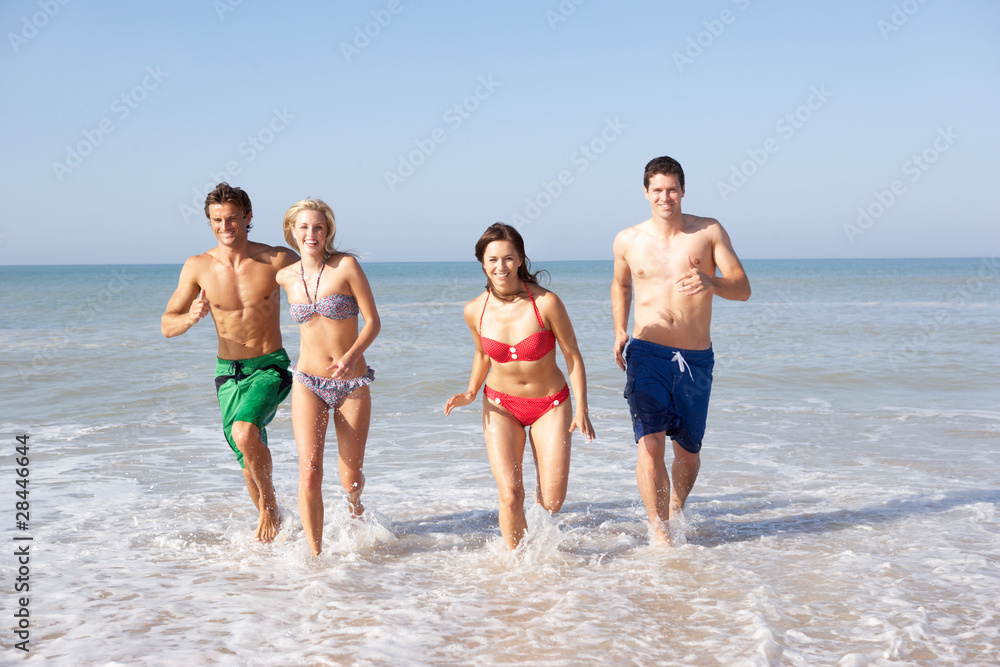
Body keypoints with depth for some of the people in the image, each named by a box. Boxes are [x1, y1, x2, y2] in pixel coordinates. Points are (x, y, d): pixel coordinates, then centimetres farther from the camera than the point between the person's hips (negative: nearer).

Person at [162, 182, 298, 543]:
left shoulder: (278, 260, -10)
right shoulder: (198, 267, -5)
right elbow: (166, 326, 0)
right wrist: (191, 317, -23)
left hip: (270, 367, -3)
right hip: (229, 373, 3)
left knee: (244, 432, -28)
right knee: (249, 458, 9)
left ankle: (269, 505, -4)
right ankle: (271, 526, 33)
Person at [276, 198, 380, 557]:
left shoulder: (346, 266, -9)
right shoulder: (286, 277, 1)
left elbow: (373, 321, -10)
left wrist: (351, 357, -23)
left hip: (352, 384, -1)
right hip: (309, 383, 2)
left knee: (350, 479, 8)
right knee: (309, 474, -13)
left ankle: (355, 509, 44)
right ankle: (315, 555, -4)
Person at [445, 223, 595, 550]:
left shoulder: (546, 302, -19)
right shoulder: (475, 310, -10)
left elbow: (572, 355, -9)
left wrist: (581, 410, -11)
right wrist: (471, 393, -3)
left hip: (550, 404, -1)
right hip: (501, 404, 1)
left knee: (551, 503, -3)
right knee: (510, 495, -14)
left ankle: (545, 468, 34)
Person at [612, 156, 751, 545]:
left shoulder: (709, 231, 0)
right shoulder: (628, 240, 4)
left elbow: (743, 289, -6)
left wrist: (710, 282, -27)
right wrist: (619, 331, 11)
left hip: (695, 359, 1)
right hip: (647, 354, -1)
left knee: (687, 450, 11)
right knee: (650, 443, -17)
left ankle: (676, 512, 38)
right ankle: (660, 534, -9)